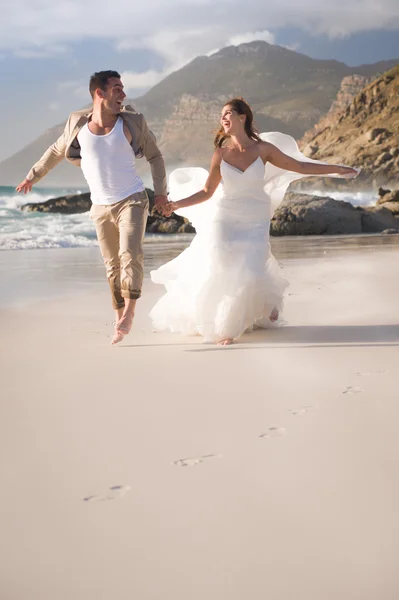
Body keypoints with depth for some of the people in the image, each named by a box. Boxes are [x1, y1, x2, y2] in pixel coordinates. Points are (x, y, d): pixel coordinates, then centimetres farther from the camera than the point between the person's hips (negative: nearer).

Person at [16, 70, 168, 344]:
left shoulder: (133, 122, -6)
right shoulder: (78, 123, -3)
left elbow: (155, 156, 6)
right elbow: (56, 151, 15)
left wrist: (160, 191, 0)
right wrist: (33, 176, 24)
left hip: (132, 200, -2)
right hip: (101, 208, 2)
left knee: (130, 254, -21)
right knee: (112, 264, 7)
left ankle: (129, 310, -10)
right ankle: (121, 320, 16)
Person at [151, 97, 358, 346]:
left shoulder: (263, 149, -6)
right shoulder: (221, 153, -5)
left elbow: (300, 166, 3)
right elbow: (207, 192, -1)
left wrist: (337, 169, 4)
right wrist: (177, 204, -14)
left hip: (256, 222, 0)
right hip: (225, 219, 1)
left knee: (250, 273, -9)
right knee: (218, 272, -3)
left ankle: (268, 300, 27)